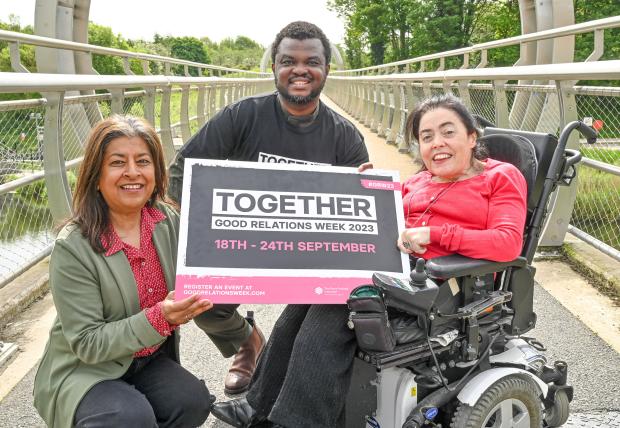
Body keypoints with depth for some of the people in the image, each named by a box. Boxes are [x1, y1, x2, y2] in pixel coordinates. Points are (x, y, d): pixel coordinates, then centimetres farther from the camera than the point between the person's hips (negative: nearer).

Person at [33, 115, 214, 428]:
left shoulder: (169, 221, -6)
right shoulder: (73, 247, -20)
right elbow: (87, 344, -18)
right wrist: (158, 318, -30)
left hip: (147, 361, 4)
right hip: (84, 370, -4)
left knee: (194, 401, -21)